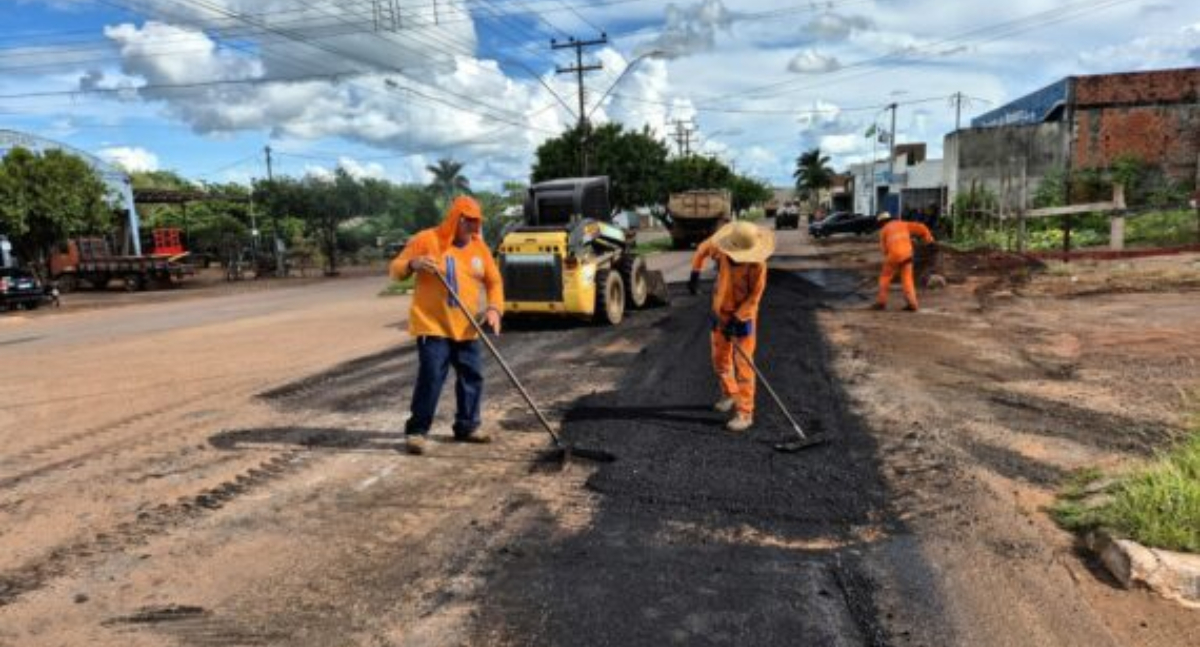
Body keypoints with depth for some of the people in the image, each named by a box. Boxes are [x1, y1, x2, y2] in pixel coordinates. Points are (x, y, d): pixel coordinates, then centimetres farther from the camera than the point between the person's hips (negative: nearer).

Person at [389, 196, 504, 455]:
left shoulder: (479, 246, 7)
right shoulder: (426, 240, -6)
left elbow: (494, 281, 11)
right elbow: (395, 270, -3)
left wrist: (494, 307, -7)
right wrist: (413, 264, -25)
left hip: (466, 328, 5)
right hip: (432, 325, -5)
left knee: (472, 375, 8)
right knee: (431, 377, -10)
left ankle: (467, 426, 23)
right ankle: (416, 430, 3)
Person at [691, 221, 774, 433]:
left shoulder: (757, 264, -25)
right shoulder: (720, 248, -12)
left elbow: (755, 296, -19)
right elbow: (703, 248, 10)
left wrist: (737, 319, -23)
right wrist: (695, 273, 3)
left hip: (743, 316, -5)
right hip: (720, 312, 6)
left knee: (742, 364, -7)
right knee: (720, 359, 17)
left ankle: (745, 413, -2)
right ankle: (730, 395, 39)